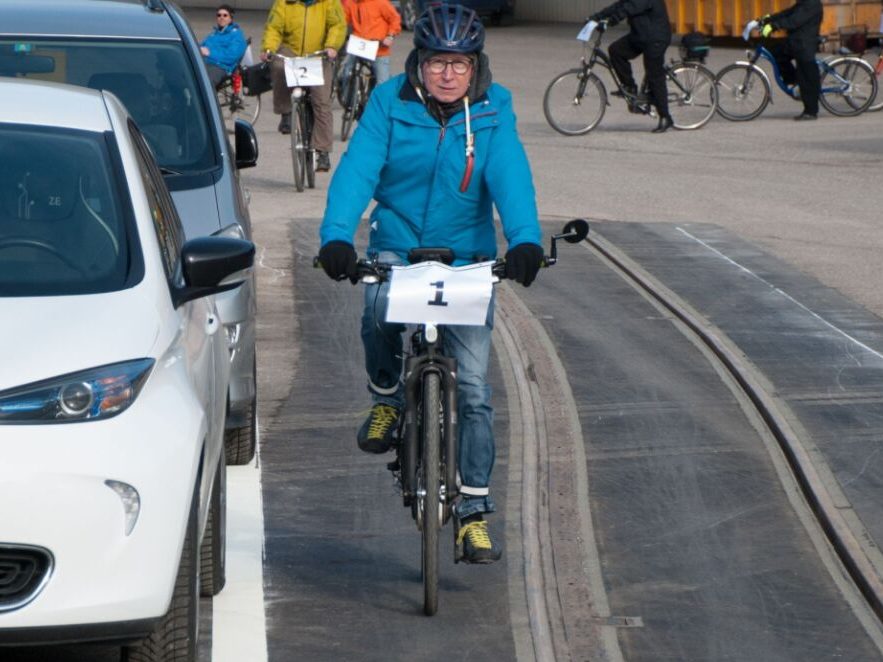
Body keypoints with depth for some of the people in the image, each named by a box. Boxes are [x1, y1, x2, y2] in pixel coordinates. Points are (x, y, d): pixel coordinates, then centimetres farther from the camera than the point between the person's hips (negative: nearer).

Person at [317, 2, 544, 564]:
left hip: (467, 257, 1)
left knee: (473, 388, -4)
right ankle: (387, 400, -1)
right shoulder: (389, 103, -6)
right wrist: (336, 236, -34)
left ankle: (474, 512, 6)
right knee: (380, 314, -34)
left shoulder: (493, 111, -5)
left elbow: (510, 176, -18)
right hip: (397, 247, 0)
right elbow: (358, 169, -17)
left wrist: (525, 240, -37)